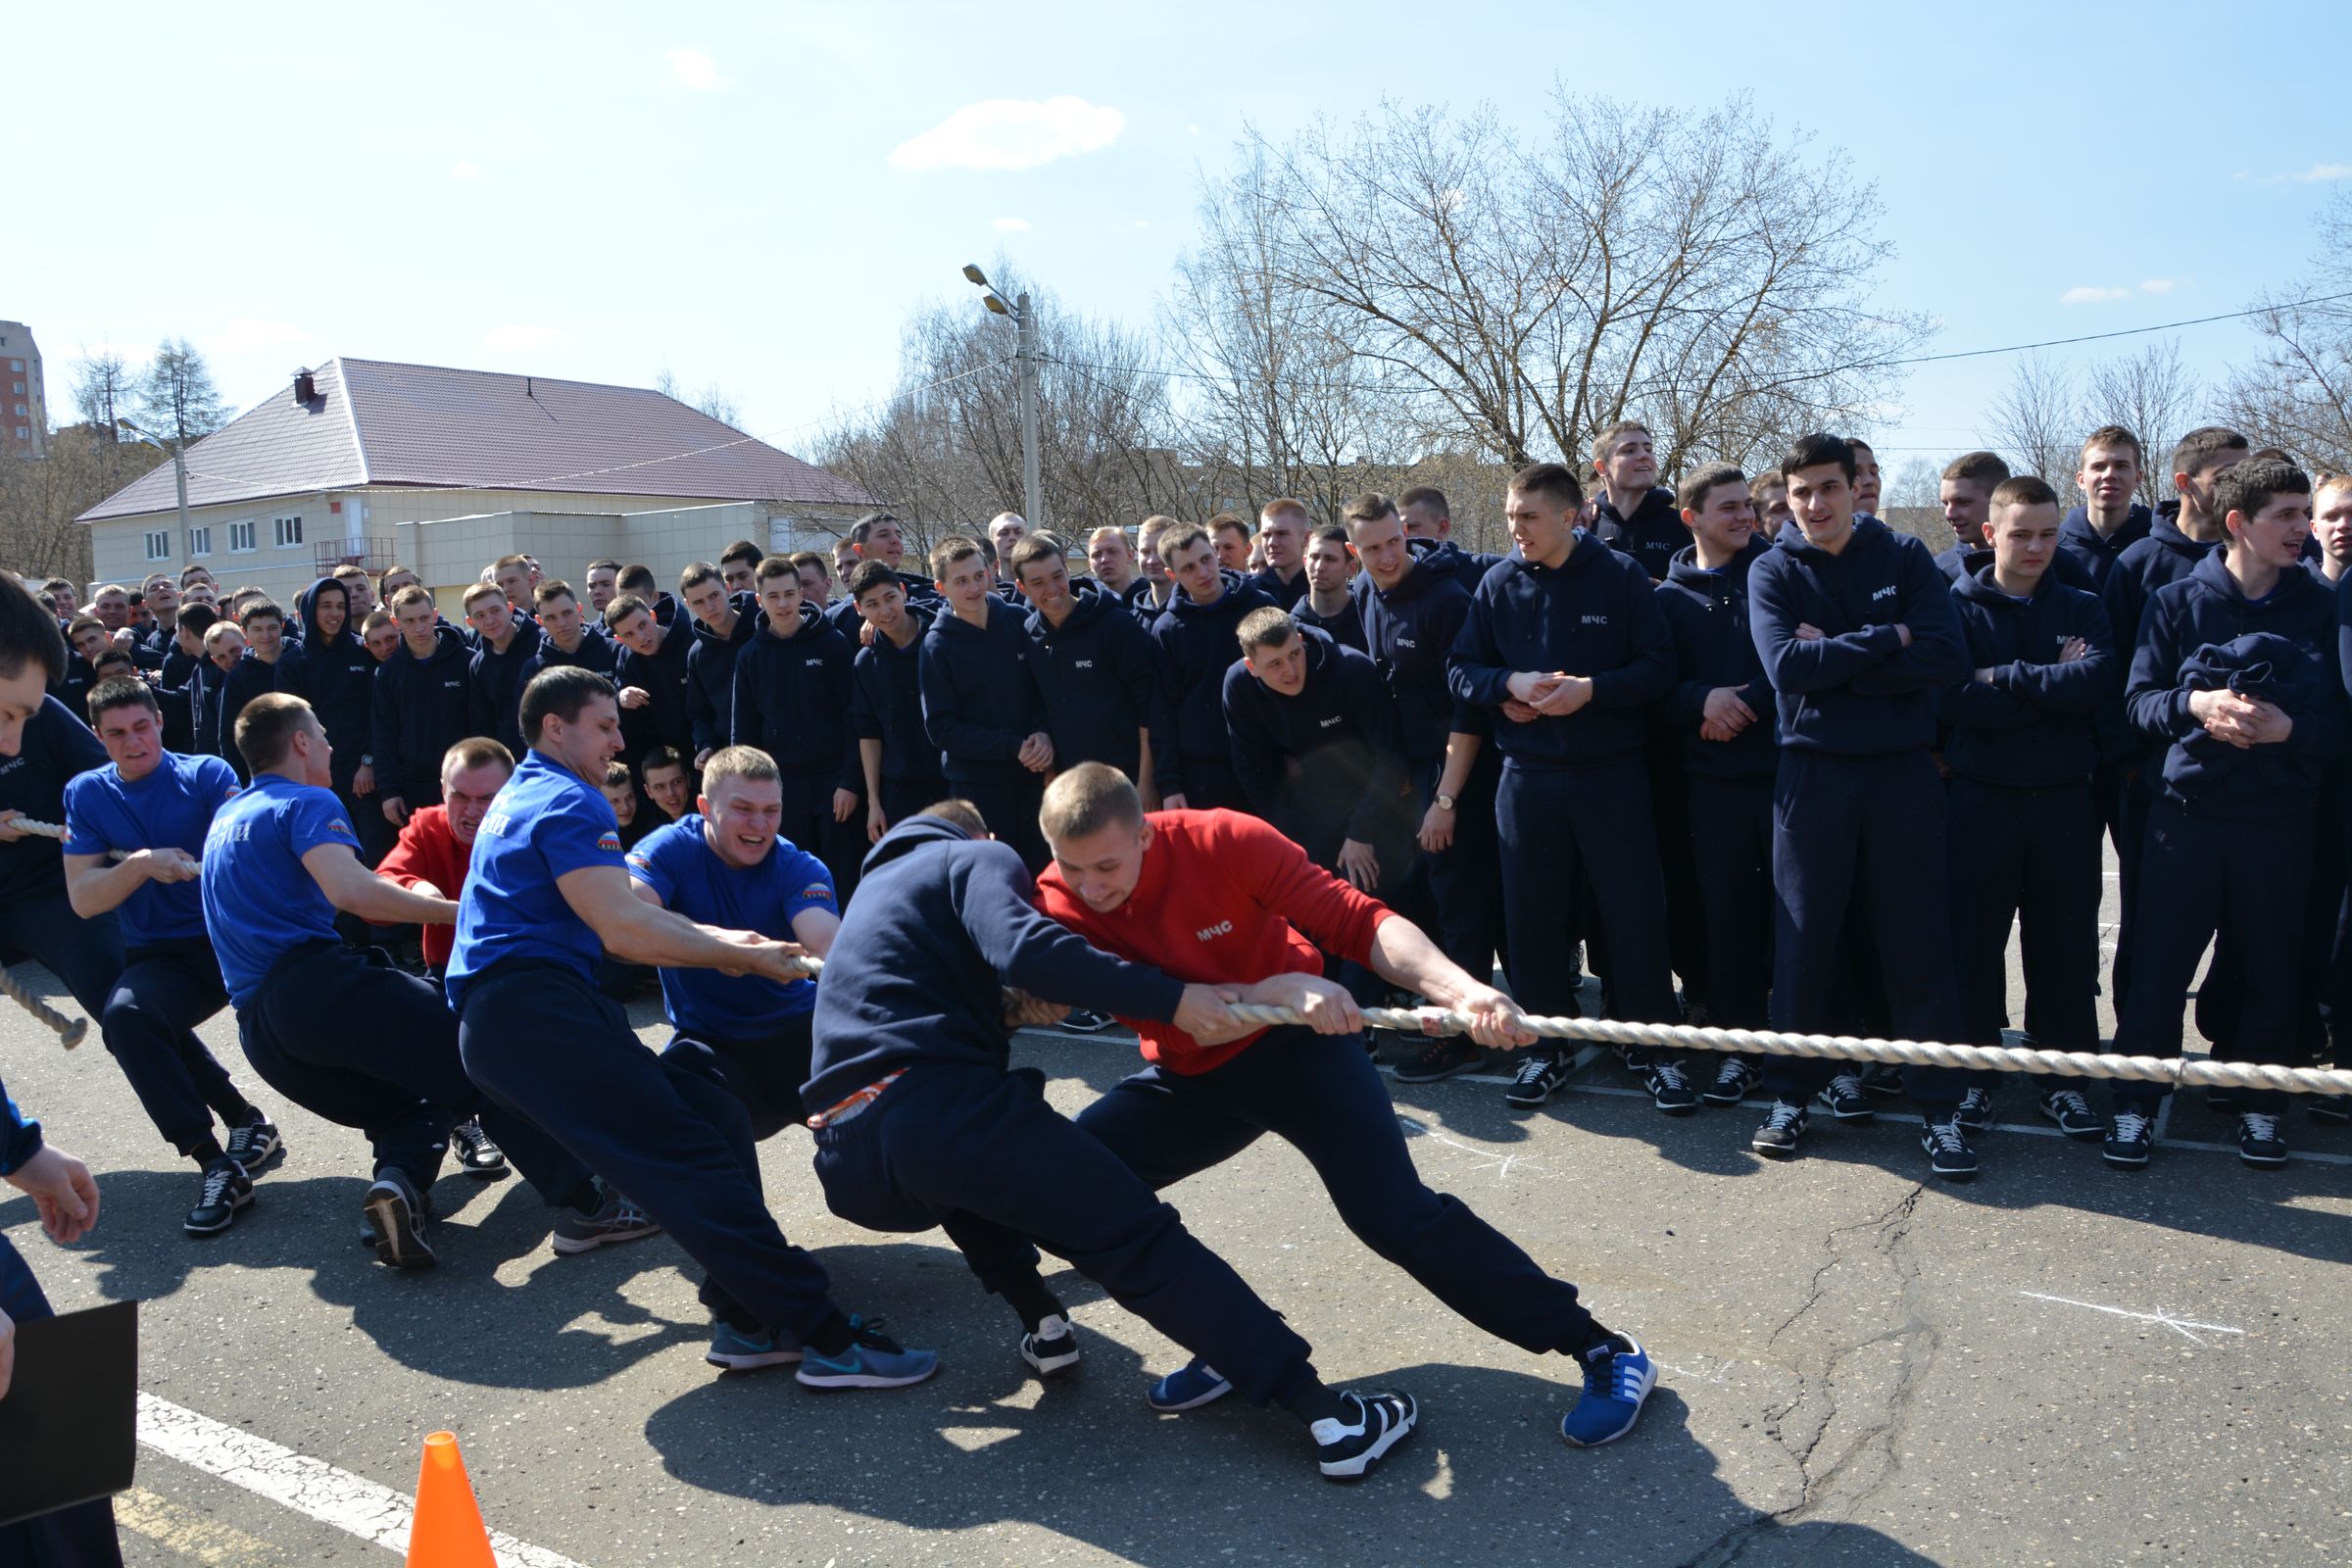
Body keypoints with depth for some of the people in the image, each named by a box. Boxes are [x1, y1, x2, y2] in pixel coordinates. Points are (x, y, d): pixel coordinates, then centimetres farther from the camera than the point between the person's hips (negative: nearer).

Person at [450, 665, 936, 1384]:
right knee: (687, 1150, -18)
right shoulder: (567, 802, -7)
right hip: (534, 1010, -10)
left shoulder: (523, 795, 26)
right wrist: (743, 960, -7)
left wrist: (716, 939, 17)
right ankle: (826, 1334, -23)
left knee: (714, 1116, 2)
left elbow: (618, 909, 27)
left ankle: (750, 1322, -4)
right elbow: (624, 930, -15)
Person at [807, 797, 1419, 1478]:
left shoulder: (875, 887, 35)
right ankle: (1327, 1412, -9)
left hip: (848, 1166, 7)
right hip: (937, 1107, -7)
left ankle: (1040, 1321, 27)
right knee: (1138, 1236, -3)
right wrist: (1168, 997, -10)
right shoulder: (976, 857, 12)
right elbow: (1022, 948, -10)